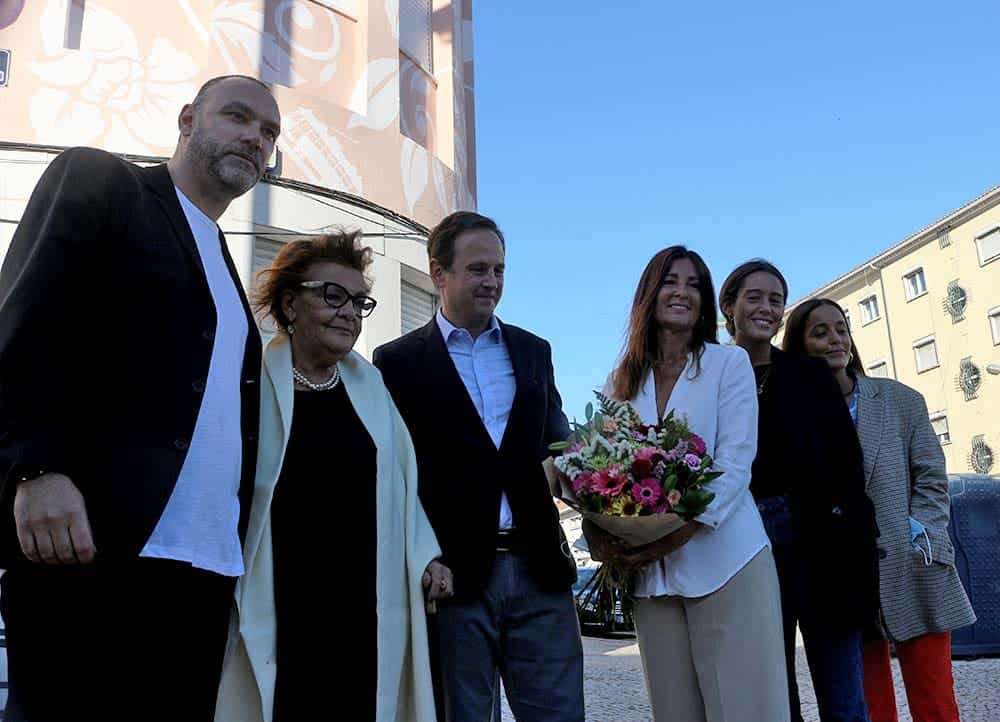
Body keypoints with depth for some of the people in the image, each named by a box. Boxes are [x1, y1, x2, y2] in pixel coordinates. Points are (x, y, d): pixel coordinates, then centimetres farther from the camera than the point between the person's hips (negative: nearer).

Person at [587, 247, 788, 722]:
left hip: (724, 562, -3)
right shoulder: (624, 381, 13)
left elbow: (736, 460, -6)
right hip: (650, 571, 3)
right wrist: (597, 530, -11)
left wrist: (686, 528, -19)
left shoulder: (729, 362, 4)